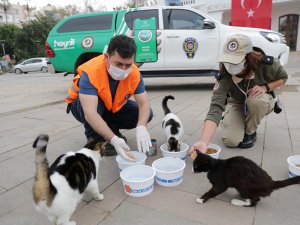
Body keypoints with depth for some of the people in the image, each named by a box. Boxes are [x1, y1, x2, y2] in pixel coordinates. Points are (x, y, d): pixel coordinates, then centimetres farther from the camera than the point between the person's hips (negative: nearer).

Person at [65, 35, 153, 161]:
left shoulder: (134, 73, -23)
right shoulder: (91, 72, -37)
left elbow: (144, 104, -24)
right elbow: (90, 113, -45)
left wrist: (141, 128, -44)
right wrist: (113, 140, -55)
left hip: (113, 106, 4)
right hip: (82, 104, -4)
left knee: (146, 114, -14)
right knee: (96, 104, -39)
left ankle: (110, 129, 7)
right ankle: (94, 138, -10)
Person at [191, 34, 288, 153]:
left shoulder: (266, 64, -30)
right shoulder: (224, 77, -33)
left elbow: (283, 77, -6)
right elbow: (215, 108, -43)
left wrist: (265, 87, -28)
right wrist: (203, 142, -56)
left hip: (262, 100, 1)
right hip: (237, 103, 0)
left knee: (256, 101, -37)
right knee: (231, 141, -19)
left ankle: (250, 132, -7)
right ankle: (234, 121, 17)